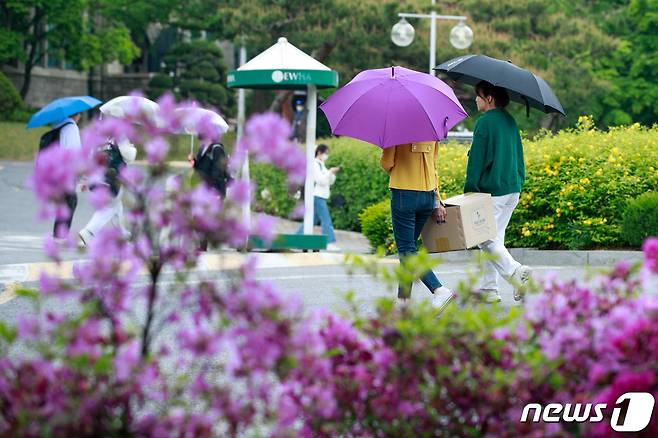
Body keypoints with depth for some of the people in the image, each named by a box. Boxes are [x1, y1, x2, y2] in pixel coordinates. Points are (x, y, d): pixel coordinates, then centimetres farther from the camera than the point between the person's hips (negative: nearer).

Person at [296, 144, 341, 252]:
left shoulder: (321, 165, 20)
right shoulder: (315, 164, -9)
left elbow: (330, 182, 20)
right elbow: (321, 180, -18)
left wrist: (333, 173, 5)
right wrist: (330, 172, -12)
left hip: (321, 197, 10)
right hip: (317, 196, -10)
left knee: (313, 220, 12)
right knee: (326, 220, -13)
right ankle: (330, 243, -16)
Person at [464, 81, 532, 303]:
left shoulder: (485, 122, -13)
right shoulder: (510, 121, 13)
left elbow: (477, 159, -14)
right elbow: (518, 154, 18)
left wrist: (470, 190, -9)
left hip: (492, 190, -9)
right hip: (513, 189, 9)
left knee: (486, 239, -3)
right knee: (494, 237, 13)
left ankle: (517, 272, -19)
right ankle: (488, 289, 14)